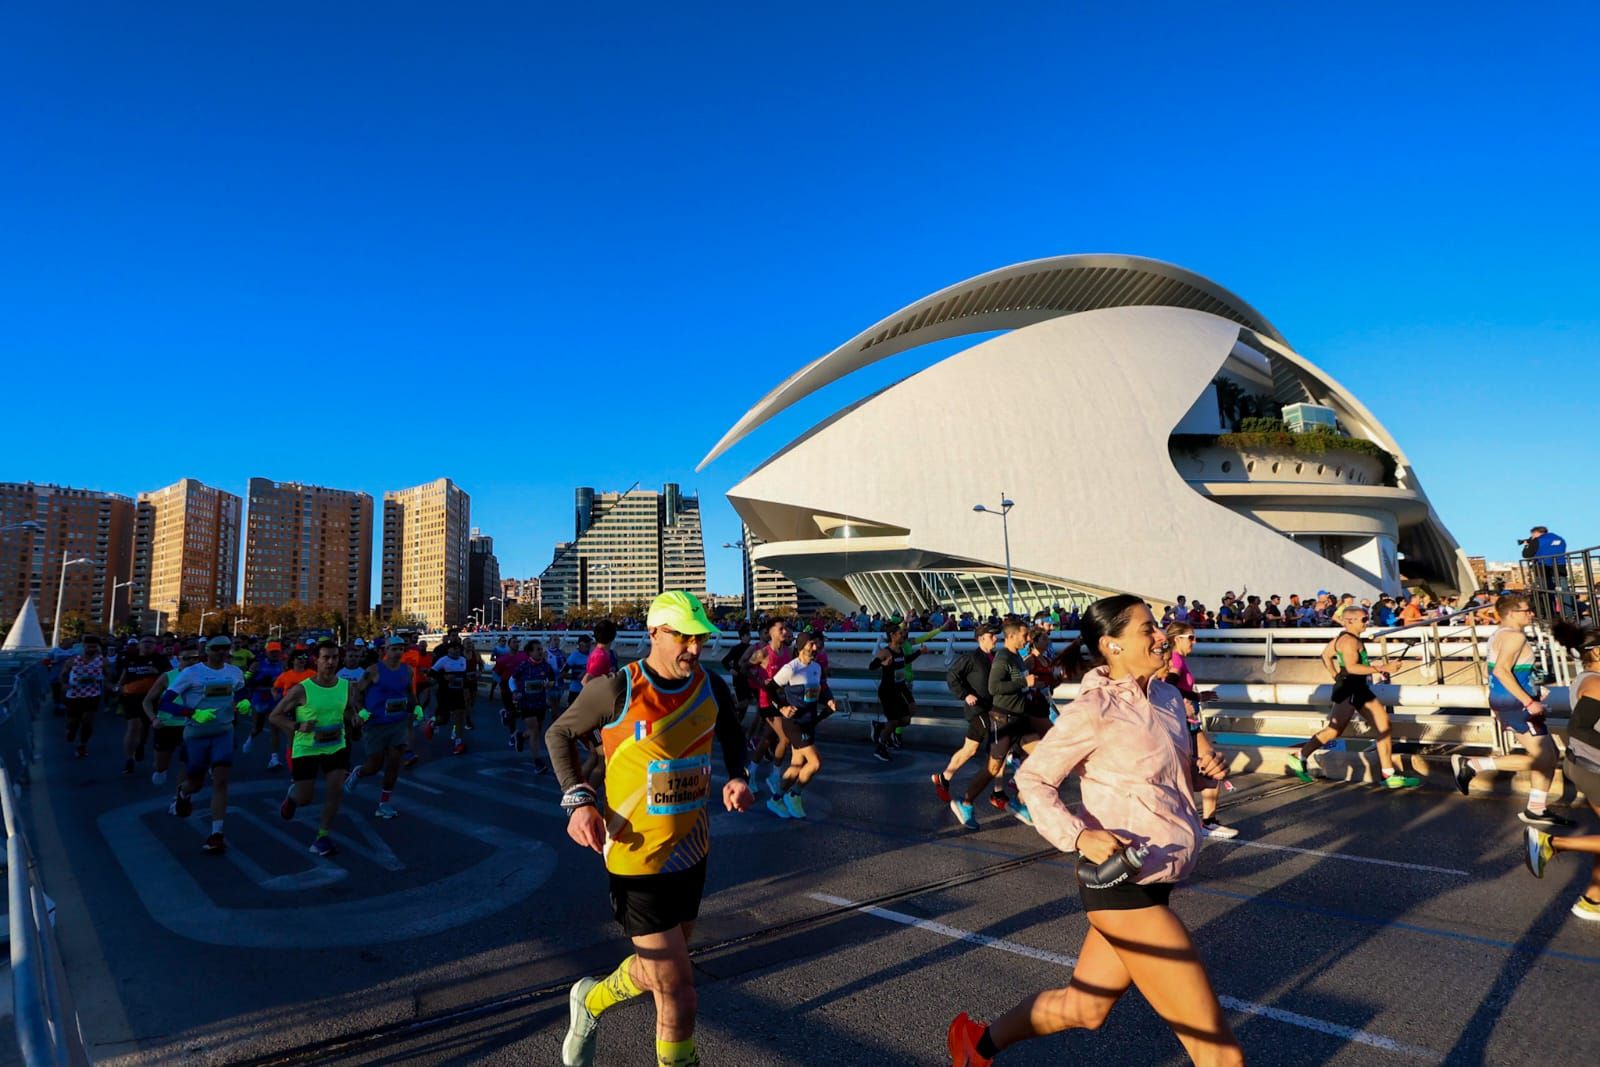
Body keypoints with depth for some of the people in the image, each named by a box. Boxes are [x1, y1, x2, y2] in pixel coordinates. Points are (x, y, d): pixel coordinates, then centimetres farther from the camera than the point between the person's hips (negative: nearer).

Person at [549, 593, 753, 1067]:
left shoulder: (712, 688, -5)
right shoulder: (616, 689, -18)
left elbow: (732, 737, 13)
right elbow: (559, 734, -3)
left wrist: (739, 778, -7)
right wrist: (578, 800, -15)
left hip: (692, 851, 6)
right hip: (639, 856, -6)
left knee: (656, 972, 24)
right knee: (676, 985, -3)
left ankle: (590, 1000, 54)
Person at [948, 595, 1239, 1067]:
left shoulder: (1167, 697, 6)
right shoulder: (1094, 710, -17)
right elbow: (1032, 779, -10)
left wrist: (1201, 770, 0)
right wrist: (1080, 836, -24)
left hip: (1152, 882, 9)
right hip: (1124, 885, -9)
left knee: (1084, 1007, 22)